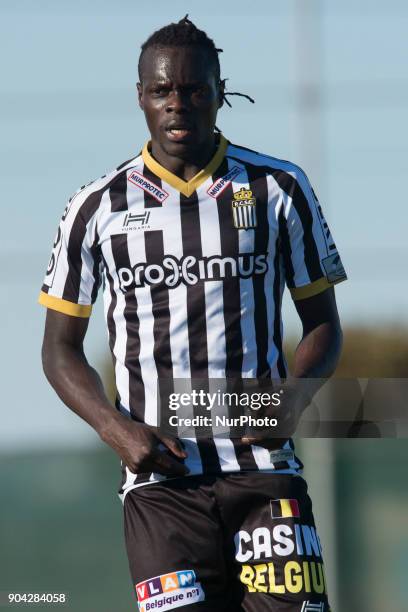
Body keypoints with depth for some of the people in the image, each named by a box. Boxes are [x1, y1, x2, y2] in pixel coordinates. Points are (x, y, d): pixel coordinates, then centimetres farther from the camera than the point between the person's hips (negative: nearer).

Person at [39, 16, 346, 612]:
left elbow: (323, 323, 14)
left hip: (265, 467, 0)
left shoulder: (280, 189, 8)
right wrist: (117, 428, -5)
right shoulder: (98, 208, 8)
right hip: (160, 478, 0)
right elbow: (61, 348, 13)